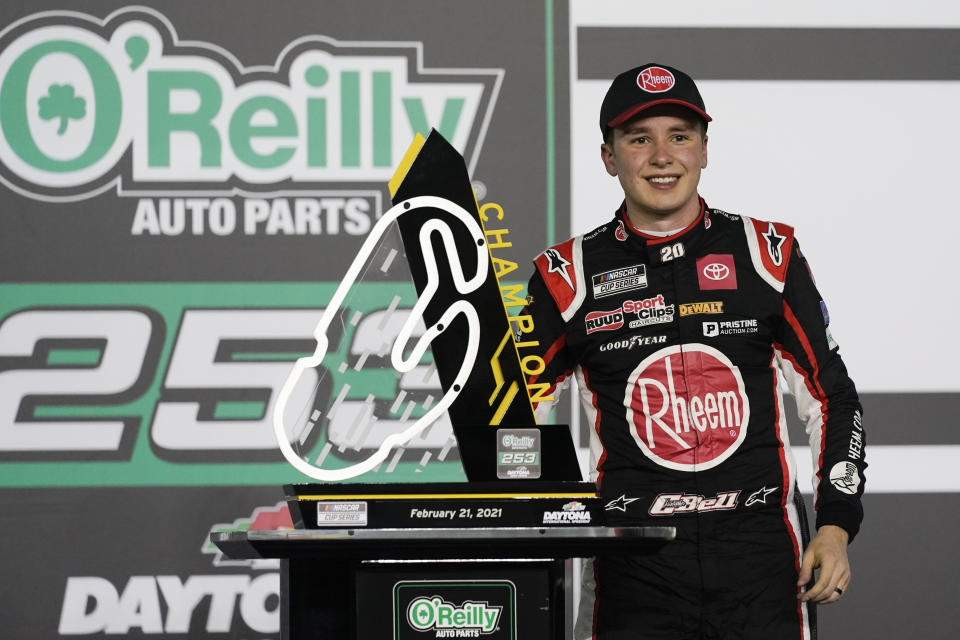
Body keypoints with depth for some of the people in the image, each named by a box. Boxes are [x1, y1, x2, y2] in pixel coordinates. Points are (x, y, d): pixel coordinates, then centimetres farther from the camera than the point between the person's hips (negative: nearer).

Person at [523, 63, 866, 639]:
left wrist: (836, 528, 1)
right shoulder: (570, 276, 5)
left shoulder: (768, 255, 6)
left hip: (761, 547, 0)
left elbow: (831, 396, 10)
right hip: (633, 564, 0)